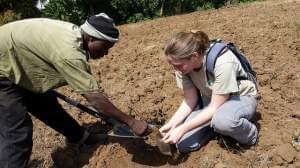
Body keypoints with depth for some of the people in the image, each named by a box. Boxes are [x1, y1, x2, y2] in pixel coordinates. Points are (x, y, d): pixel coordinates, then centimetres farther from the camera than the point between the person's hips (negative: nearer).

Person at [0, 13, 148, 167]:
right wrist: (131, 122, -26)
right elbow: (95, 98, -33)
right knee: (17, 132, -12)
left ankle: (79, 137, 36)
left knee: (48, 105, 18)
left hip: (17, 66, 9)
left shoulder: (74, 33, -7)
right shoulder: (69, 52, -35)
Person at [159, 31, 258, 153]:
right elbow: (190, 99, -10)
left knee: (223, 120, -41)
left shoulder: (222, 63, -35)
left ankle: (249, 135, -7)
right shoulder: (183, 64, -18)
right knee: (184, 144, -10)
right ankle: (216, 124, 13)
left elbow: (215, 108, -31)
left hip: (240, 97, -4)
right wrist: (172, 123, -23)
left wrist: (182, 129, -33)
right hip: (209, 98, 5)